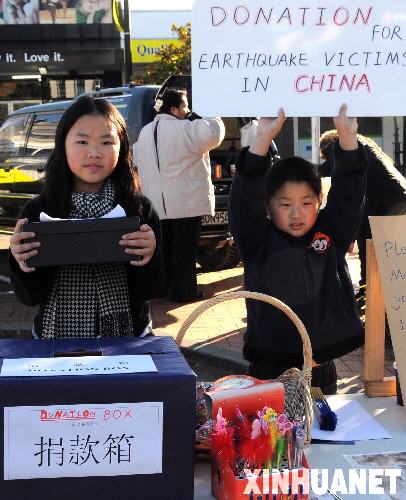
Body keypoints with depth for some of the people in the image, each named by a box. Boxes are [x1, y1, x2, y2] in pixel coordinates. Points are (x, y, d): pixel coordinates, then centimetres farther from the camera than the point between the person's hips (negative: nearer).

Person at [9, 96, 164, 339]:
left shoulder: (140, 209, -9)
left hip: (126, 337, 0)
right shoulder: (37, 211, -9)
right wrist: (21, 262, -26)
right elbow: (30, 297, -7)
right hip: (56, 336, 0)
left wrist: (150, 256, -26)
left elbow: (150, 291, -7)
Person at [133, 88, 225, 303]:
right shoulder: (185, 129, -14)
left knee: (164, 245, 15)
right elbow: (213, 133, -21)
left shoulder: (145, 132, 11)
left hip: (156, 203, 7)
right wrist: (215, 119, -1)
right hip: (185, 202, -7)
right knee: (184, 248, 0)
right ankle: (183, 290, 4)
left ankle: (163, 286, 22)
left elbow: (137, 162, 18)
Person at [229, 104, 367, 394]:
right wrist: (264, 138, -27)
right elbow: (247, 196, -16)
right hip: (270, 368, -2)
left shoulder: (331, 236, 3)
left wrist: (347, 136, -19)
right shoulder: (259, 242, -4)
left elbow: (349, 193, -5)